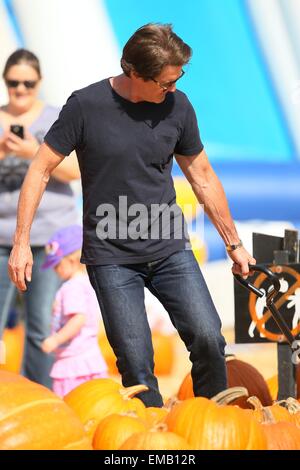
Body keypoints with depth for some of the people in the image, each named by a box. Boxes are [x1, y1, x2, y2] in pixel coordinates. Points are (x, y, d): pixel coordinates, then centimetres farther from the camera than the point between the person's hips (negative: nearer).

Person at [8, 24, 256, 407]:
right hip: (111, 257, -3)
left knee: (209, 339, -8)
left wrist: (234, 244, 16)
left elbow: (202, 177, 12)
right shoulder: (86, 106, -10)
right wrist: (21, 242, -9)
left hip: (170, 250, 3)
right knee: (136, 363, -7)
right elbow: (40, 171, -3)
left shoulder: (177, 106, 0)